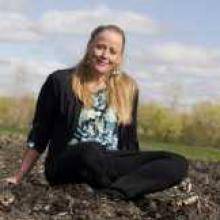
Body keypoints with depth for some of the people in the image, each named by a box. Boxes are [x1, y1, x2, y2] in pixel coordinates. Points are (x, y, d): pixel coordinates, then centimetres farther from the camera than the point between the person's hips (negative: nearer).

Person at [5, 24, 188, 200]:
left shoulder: (128, 88, 8)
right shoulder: (60, 81, -2)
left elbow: (129, 140, 14)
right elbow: (39, 135, 3)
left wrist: (138, 175, 12)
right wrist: (19, 177, 3)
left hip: (111, 165, 4)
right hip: (66, 166, -4)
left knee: (178, 164, -19)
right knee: (90, 150, -41)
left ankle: (111, 193, -33)